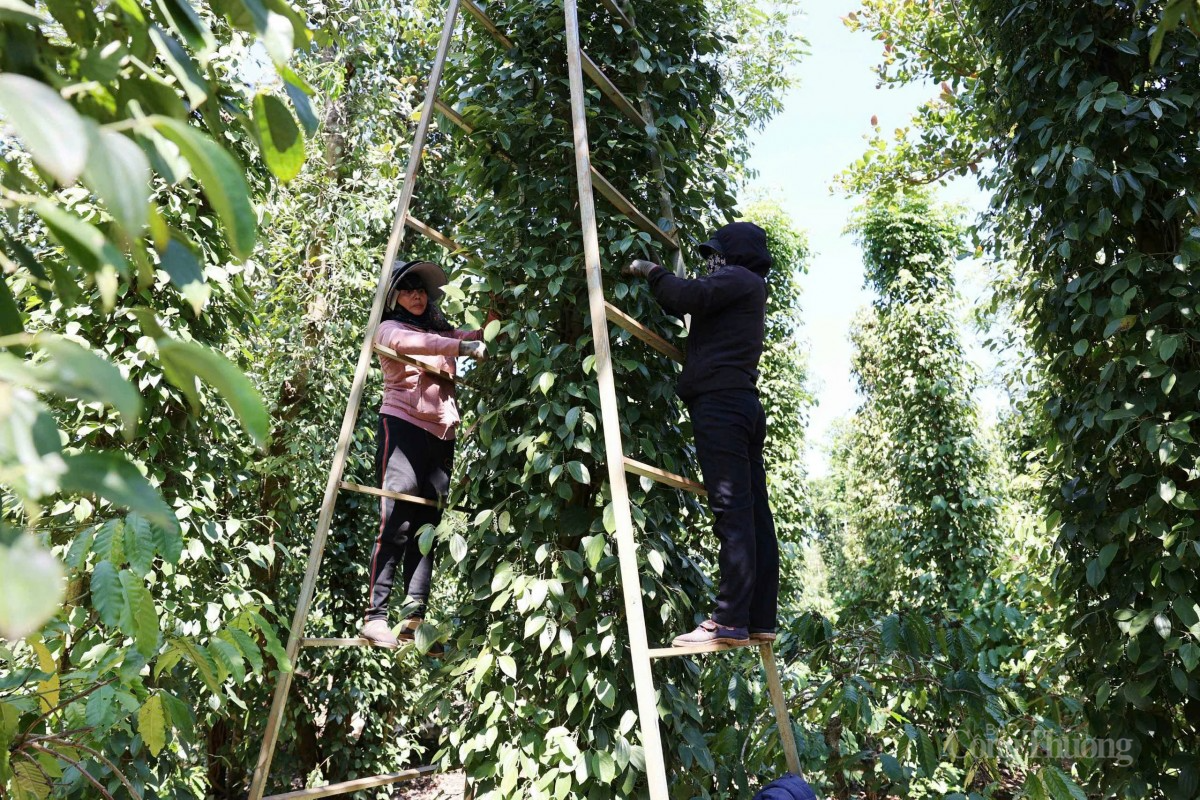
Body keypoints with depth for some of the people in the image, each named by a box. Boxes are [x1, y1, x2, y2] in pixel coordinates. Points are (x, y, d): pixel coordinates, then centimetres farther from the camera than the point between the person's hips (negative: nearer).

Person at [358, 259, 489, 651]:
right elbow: (406, 343, -16)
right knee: (396, 524, -12)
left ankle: (415, 620, 2)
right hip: (402, 425, -5)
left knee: (427, 526, 1)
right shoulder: (389, 328, 8)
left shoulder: (441, 331, 24)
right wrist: (462, 346, -25)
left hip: (440, 434, 5)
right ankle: (375, 616, -8)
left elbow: (481, 337, 11)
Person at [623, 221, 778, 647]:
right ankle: (760, 619, 6)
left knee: (732, 512, -15)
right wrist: (661, 283, 27)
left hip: (720, 402, -10)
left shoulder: (739, 278, 3)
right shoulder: (749, 293, 31)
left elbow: (690, 297, -12)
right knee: (754, 513, 4)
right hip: (744, 405, 10)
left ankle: (730, 621, -16)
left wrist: (652, 272, 3)